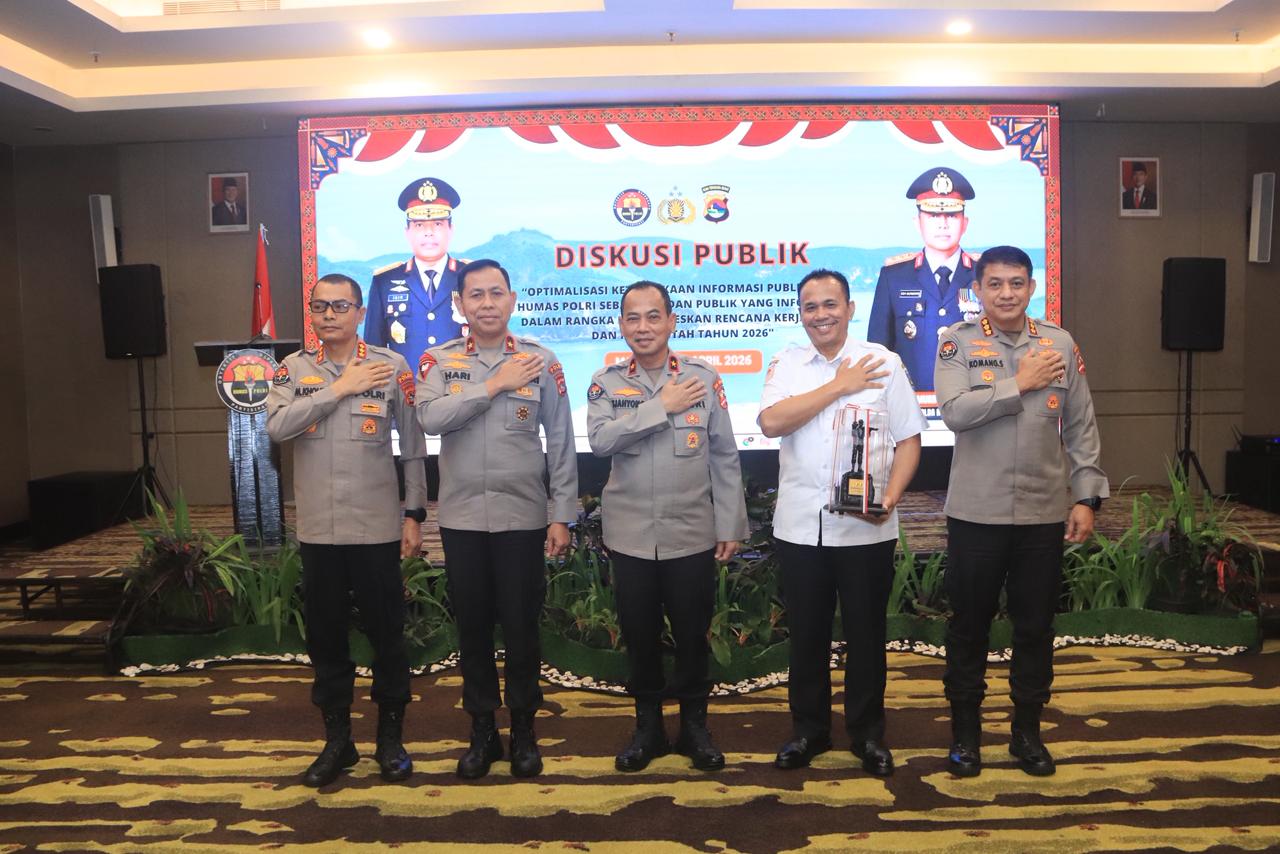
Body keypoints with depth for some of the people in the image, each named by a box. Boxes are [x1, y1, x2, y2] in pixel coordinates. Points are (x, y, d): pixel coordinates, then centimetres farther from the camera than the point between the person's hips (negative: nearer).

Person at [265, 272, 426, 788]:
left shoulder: (391, 368, -2)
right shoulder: (294, 370, 5)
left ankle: (390, 737, 25)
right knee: (325, 637, 12)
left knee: (386, 634, 8)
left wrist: (414, 514, -2)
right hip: (317, 530, 3)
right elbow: (276, 427, -13)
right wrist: (338, 389, -15)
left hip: (377, 529, -2)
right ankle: (337, 740, 29)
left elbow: (413, 447, 1)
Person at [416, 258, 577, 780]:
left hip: (523, 517, -1)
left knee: (521, 626, 7)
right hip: (461, 517, 2)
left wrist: (562, 515, -3)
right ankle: (482, 730, 28)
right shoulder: (439, 361, 3)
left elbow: (561, 443, 0)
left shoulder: (541, 362, -1)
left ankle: (523, 729, 26)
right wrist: (494, 385, -16)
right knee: (472, 626, 11)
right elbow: (431, 418, -16)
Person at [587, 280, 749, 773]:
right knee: (639, 634, 12)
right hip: (630, 536, 1)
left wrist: (731, 526, -1)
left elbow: (725, 458, 1)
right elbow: (600, 440, -17)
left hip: (692, 534, -1)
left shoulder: (704, 378, -2)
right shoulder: (605, 383, 1)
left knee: (692, 633, 11)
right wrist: (662, 406, -19)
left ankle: (694, 724, 31)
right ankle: (647, 726, 31)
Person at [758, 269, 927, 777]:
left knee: (865, 634, 11)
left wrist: (891, 496, -15)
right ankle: (808, 730, 30)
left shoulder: (883, 363, 1)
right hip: (800, 526, 2)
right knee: (807, 634, 13)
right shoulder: (786, 365, 5)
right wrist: (839, 386, -12)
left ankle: (867, 733, 29)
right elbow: (771, 422, -13)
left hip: (865, 528, -1)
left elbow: (908, 439, 0)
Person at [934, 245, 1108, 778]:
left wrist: (1087, 496, 2)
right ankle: (965, 729, 26)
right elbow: (954, 412, -19)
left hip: (1044, 514, 2)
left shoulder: (1061, 344, 4)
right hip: (976, 513, -2)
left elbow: (1081, 428, 6)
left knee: (1035, 627, 13)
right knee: (969, 625, 9)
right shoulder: (958, 343, -4)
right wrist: (1020, 383, -16)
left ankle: (1027, 730, 30)